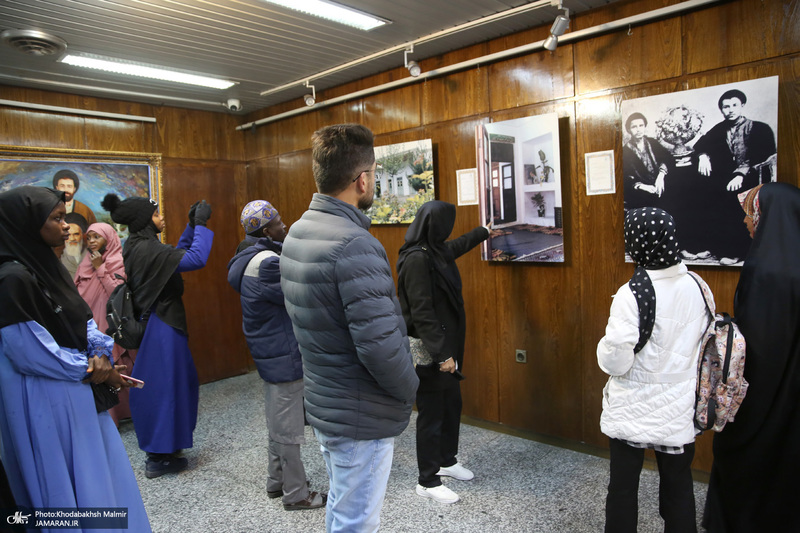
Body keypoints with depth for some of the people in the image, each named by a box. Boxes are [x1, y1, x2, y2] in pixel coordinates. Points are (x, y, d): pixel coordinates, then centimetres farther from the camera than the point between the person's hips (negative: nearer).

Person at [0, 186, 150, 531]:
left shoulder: (48, 266, 6)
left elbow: (83, 320, 10)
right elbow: (32, 352, -21)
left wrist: (100, 353, -10)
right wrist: (92, 369, -9)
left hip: (75, 395, 8)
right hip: (45, 403, -8)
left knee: (95, 474, 19)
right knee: (66, 484, 7)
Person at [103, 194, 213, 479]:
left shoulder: (136, 247, 8)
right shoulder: (146, 249, -21)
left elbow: (175, 255, 17)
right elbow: (196, 259, -29)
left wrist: (192, 226, 11)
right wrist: (200, 224, -20)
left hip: (152, 323, 10)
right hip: (162, 326, -10)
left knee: (156, 383, 20)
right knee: (165, 384, 1)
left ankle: (160, 449, 34)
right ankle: (159, 458, 13)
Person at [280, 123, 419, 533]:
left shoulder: (296, 232, 3)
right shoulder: (354, 245, -26)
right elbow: (379, 345, -29)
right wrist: (410, 389, -10)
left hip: (321, 404, 9)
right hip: (361, 418, -9)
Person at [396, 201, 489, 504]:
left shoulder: (437, 251, 7)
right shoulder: (416, 259, -22)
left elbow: (459, 245, 32)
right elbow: (421, 313, -24)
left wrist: (484, 231, 47)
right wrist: (441, 353, -24)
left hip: (446, 344, 10)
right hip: (429, 352, -10)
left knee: (452, 403, 20)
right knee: (432, 413, 2)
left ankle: (447, 460, 39)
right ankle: (427, 482, 18)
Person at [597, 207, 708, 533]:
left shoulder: (633, 293, -21)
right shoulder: (697, 287, -4)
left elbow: (616, 361, -20)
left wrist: (604, 348, -1)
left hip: (633, 411, -4)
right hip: (678, 411, 5)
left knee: (623, 486, 12)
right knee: (678, 487, 19)